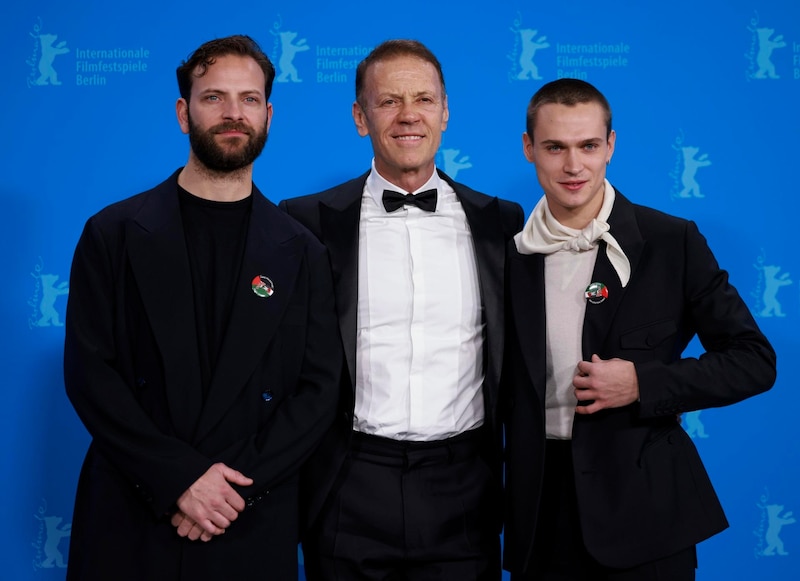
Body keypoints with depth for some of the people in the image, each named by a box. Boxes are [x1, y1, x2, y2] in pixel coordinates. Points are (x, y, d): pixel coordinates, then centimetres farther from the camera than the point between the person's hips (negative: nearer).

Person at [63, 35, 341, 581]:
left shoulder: (302, 253, 4)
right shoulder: (113, 234, 1)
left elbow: (319, 389, 0)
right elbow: (89, 372, -5)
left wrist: (239, 486, -11)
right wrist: (180, 478, -14)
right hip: (128, 522, 0)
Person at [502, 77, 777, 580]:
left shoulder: (673, 242, -4)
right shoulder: (510, 253, 4)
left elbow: (754, 361, -3)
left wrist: (642, 384, -14)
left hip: (641, 507, -2)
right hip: (540, 513, 2)